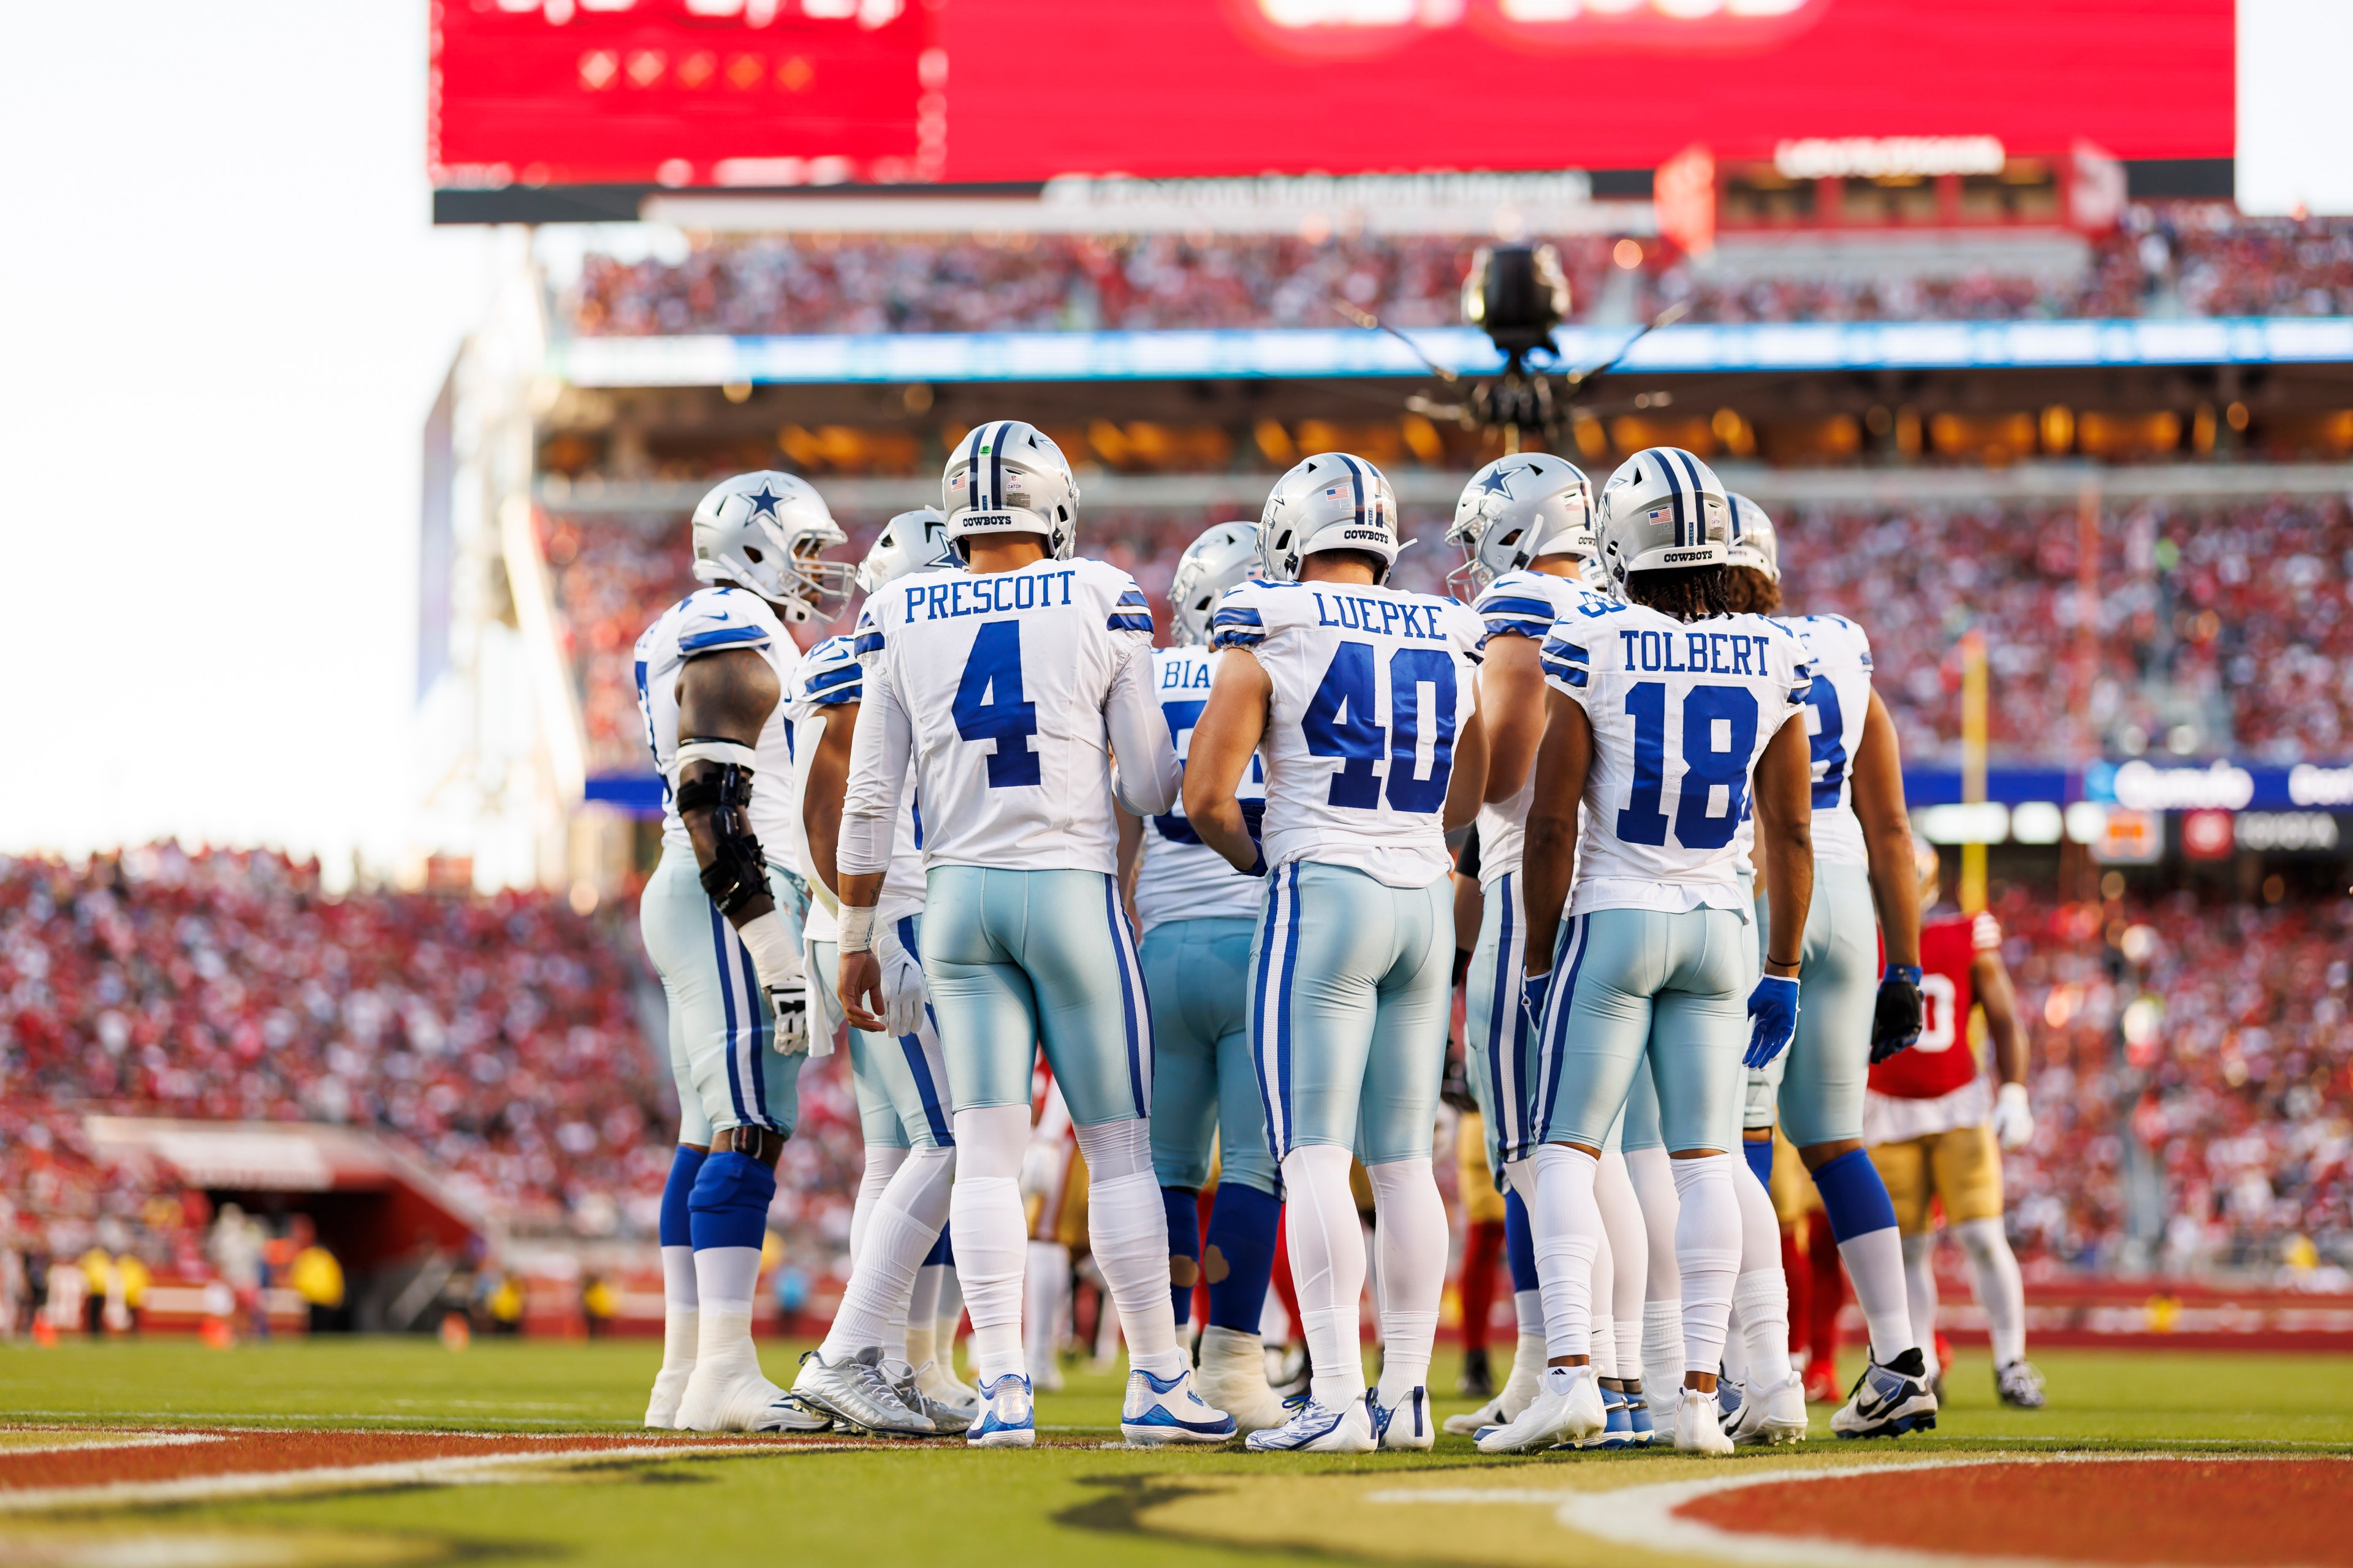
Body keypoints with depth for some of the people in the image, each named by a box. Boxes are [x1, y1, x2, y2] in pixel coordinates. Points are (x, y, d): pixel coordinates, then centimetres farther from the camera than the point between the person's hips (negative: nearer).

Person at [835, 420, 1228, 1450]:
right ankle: (1157, 1382, 10)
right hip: (1074, 889, -2)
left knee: (986, 1151, 1)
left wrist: (856, 938, 12)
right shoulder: (1103, 605, -3)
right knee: (1119, 1147, 6)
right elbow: (1151, 787, -1)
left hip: (958, 898, 2)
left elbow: (870, 799, 5)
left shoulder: (900, 619, 3)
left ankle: (1001, 1386, -7)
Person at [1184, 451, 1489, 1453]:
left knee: (1314, 1156, -7)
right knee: (1403, 1160, 9)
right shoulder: (1449, 644, 11)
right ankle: (1405, 1395, 8)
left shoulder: (1270, 638, -4)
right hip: (1426, 900, 5)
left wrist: (1256, 856, 13)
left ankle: (1336, 1398, -15)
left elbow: (1207, 797, -5)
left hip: (1323, 893, -5)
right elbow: (1468, 799, 20)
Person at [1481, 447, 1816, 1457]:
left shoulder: (1589, 649, -9)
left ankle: (1571, 1372, -13)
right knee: (1704, 1159, 6)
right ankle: (1700, 1394, 2)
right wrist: (1783, 972, 14)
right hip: (1719, 925, 3)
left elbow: (1551, 823, -8)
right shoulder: (1771, 661, 1)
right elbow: (1789, 831, 6)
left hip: (1613, 919, -3)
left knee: (1566, 1152, 1)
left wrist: (1538, 960, 1)